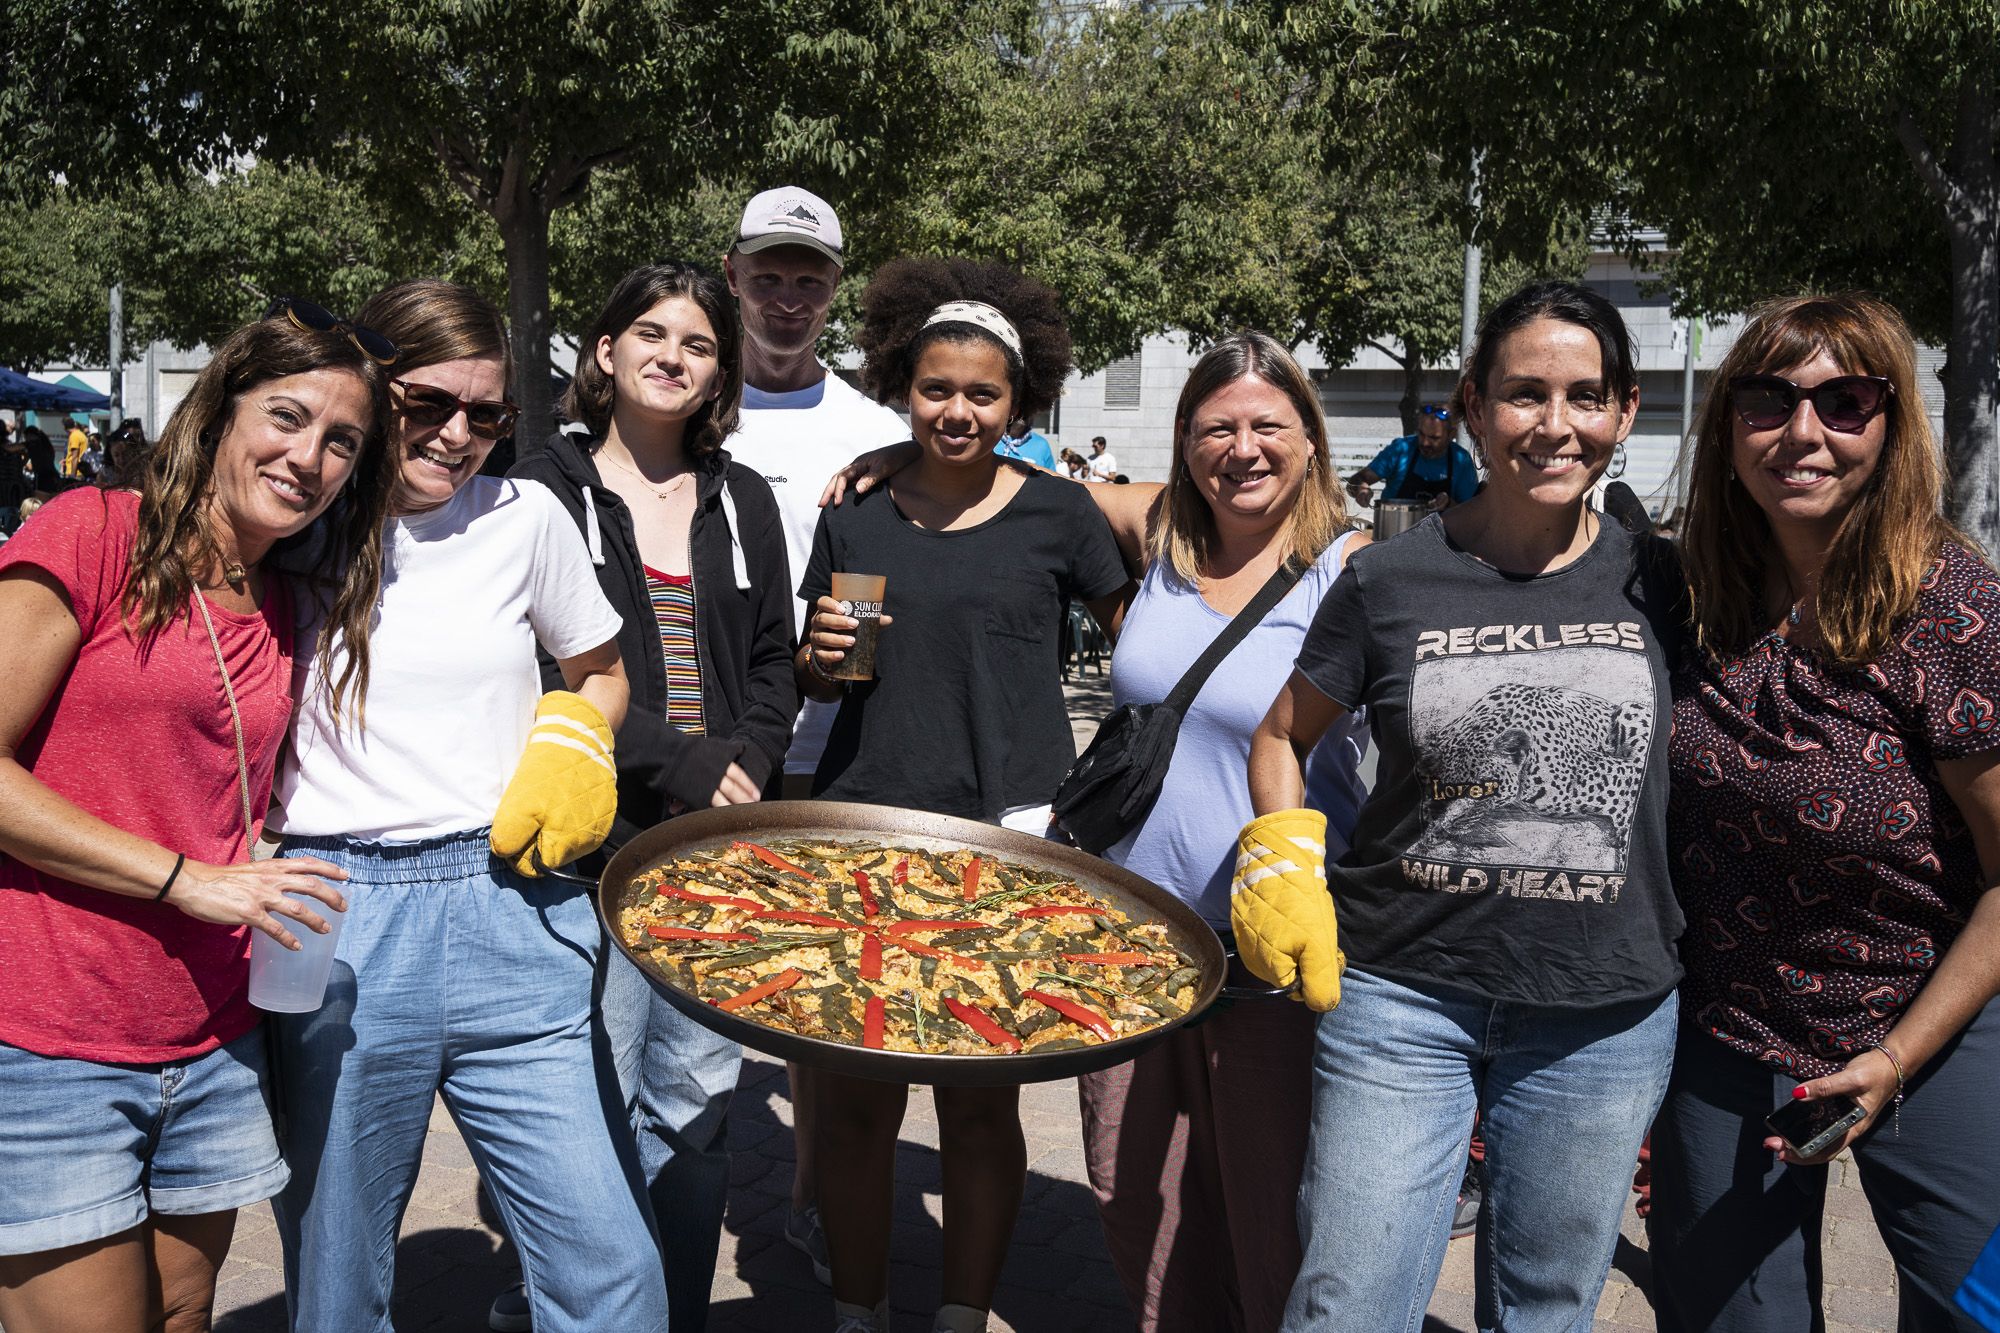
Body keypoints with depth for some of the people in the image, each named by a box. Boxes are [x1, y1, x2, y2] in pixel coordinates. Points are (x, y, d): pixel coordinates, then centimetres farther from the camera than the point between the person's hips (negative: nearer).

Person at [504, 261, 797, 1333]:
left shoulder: (742, 501, 16)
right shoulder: (547, 490, 1)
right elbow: (542, 672, -7)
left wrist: (745, 760, -3)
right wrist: (678, 764, -13)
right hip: (597, 834, -4)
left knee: (693, 1099, 9)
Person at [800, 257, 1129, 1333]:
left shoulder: (1056, 514, 3)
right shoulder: (854, 521, 9)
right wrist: (819, 658, -4)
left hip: (1005, 838, -2)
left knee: (980, 1101, 4)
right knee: (855, 1097, 3)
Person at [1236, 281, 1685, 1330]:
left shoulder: (1659, 585, -1)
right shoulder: (1393, 580, -5)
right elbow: (1281, 738, 8)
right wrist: (1282, 860, -8)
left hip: (1605, 1019, 2)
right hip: (1402, 995, -1)